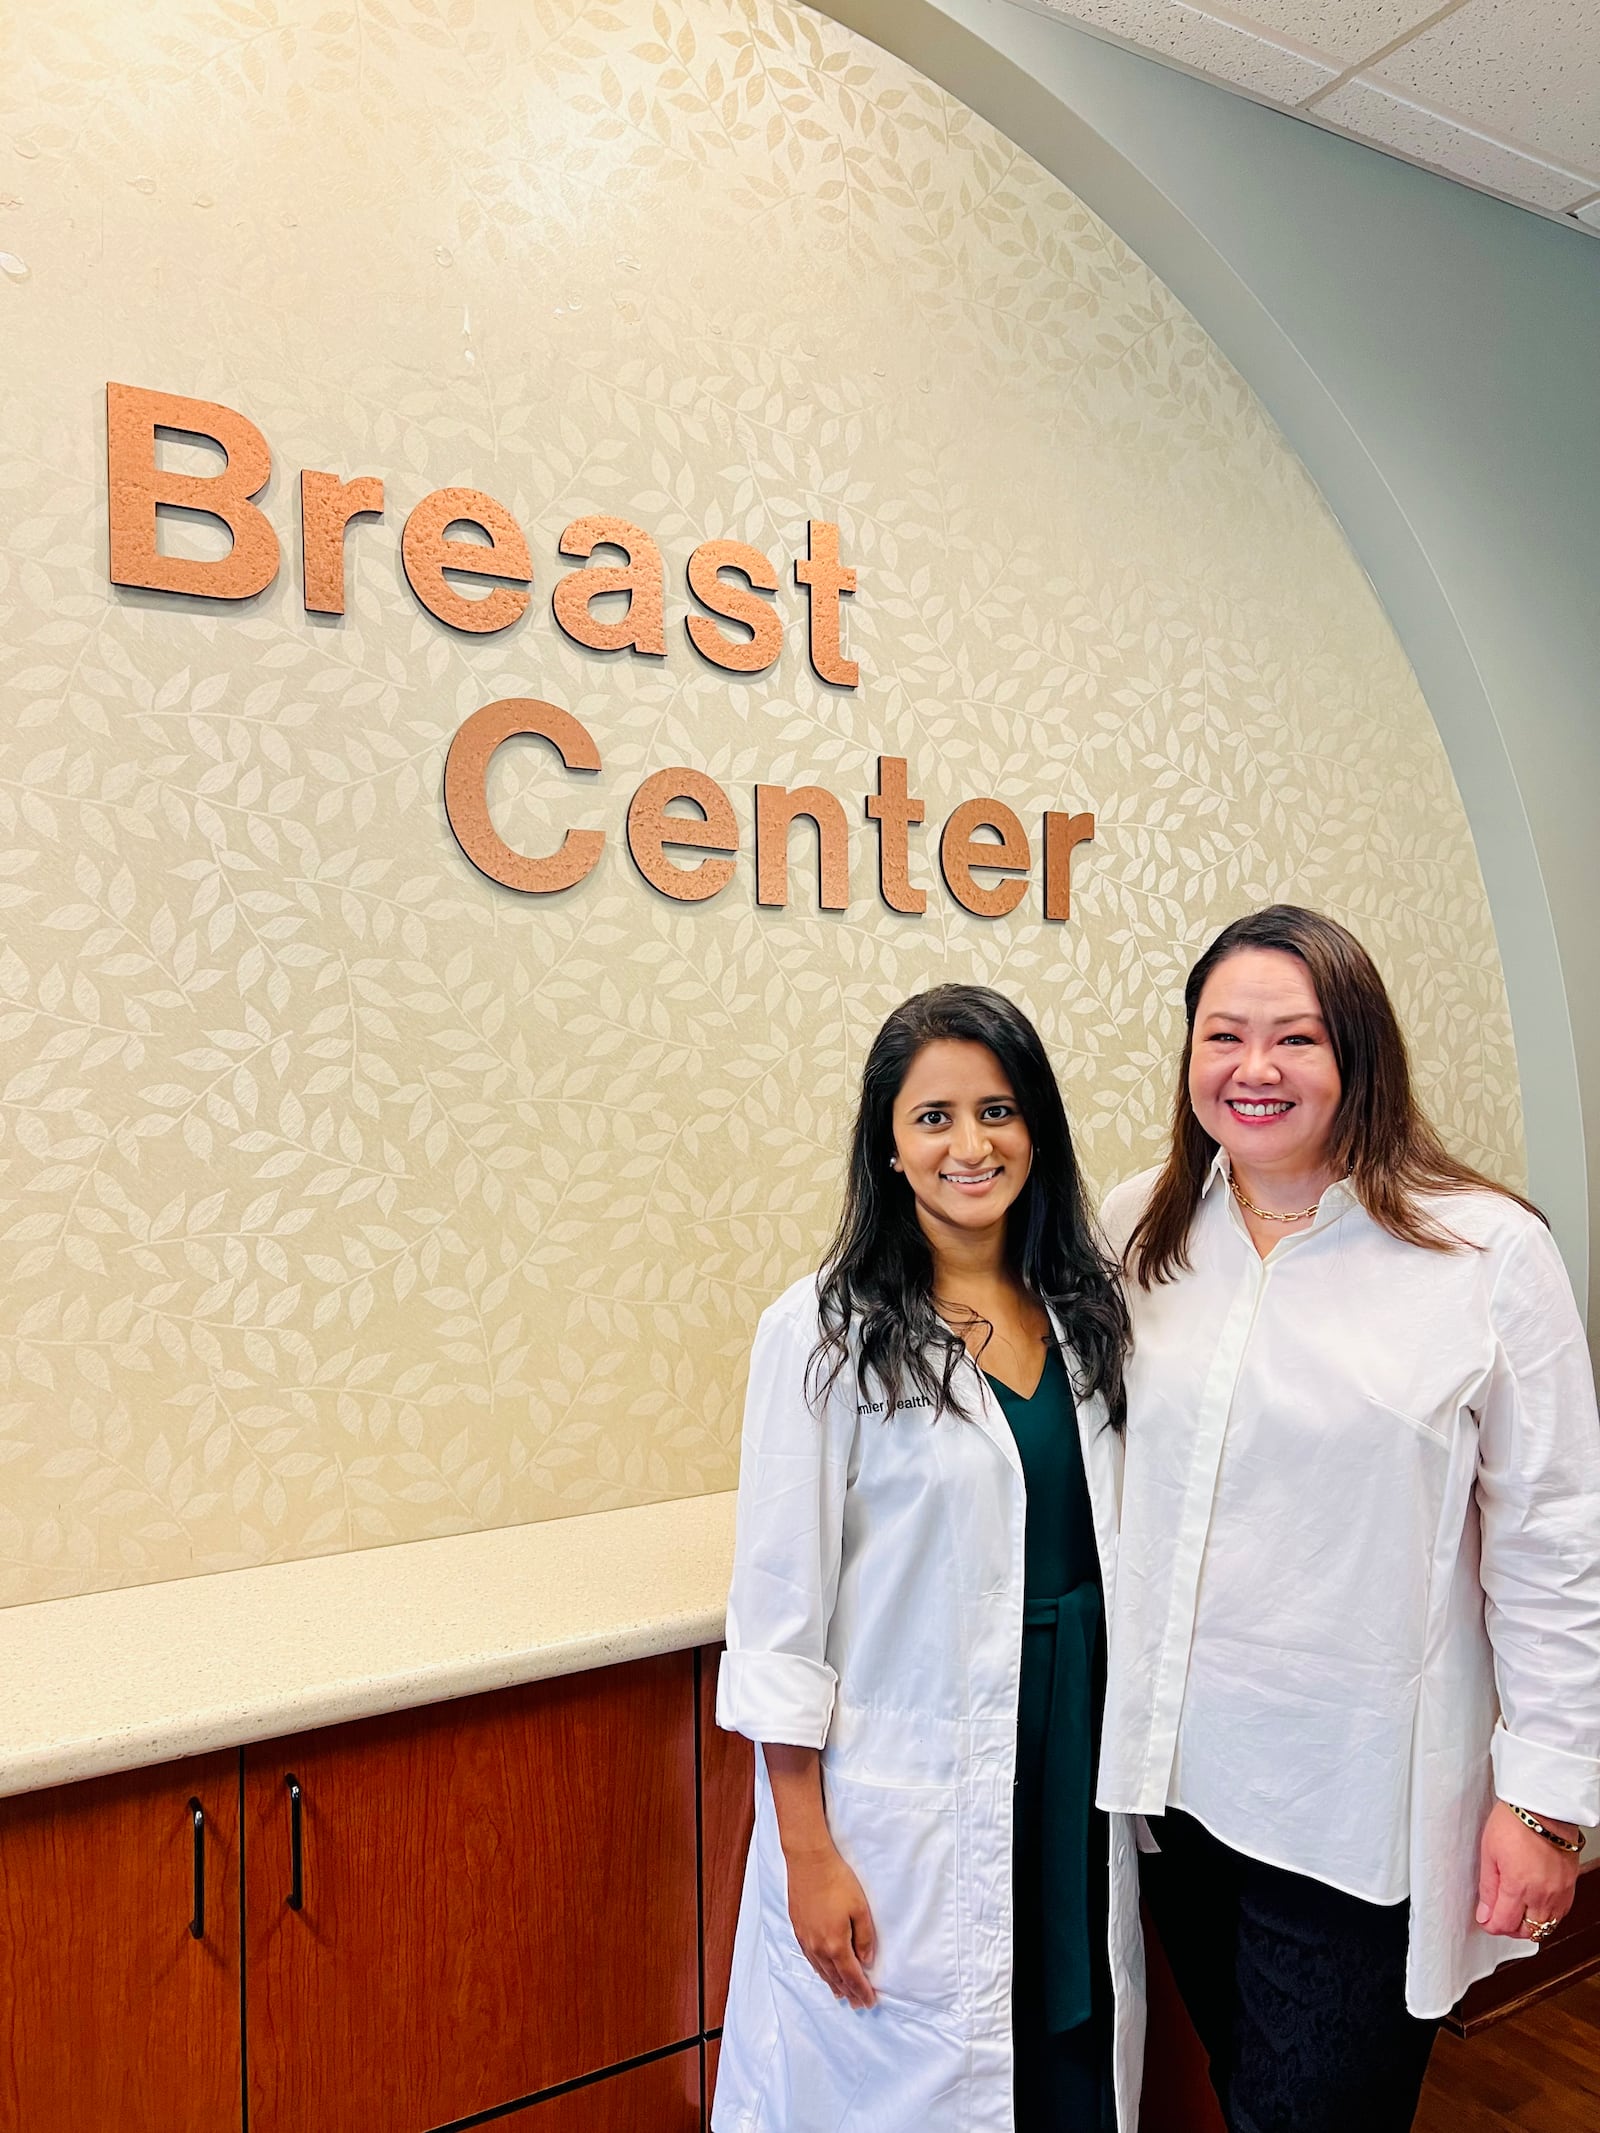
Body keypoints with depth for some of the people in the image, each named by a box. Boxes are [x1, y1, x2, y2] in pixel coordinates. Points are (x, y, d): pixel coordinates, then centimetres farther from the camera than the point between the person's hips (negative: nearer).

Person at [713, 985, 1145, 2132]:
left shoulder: (1083, 1308, 2)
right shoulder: (827, 1332, -15)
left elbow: (1107, 1545, 11)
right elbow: (780, 1607, -12)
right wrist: (807, 1852, -11)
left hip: (1076, 1764, 5)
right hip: (902, 1794, -5)